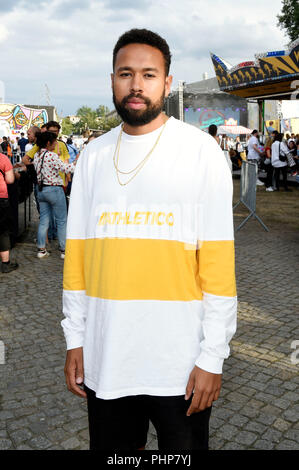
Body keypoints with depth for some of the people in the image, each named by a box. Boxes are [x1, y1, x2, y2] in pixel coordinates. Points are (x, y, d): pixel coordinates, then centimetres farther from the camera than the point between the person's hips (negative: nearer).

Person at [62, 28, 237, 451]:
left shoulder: (200, 150, -7)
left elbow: (219, 262, -10)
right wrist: (74, 338, 5)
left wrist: (212, 356, -11)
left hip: (180, 361, -3)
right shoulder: (93, 156, 5)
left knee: (183, 444, 17)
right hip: (104, 358, 4)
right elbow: (76, 254, 5)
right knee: (111, 446, 21)